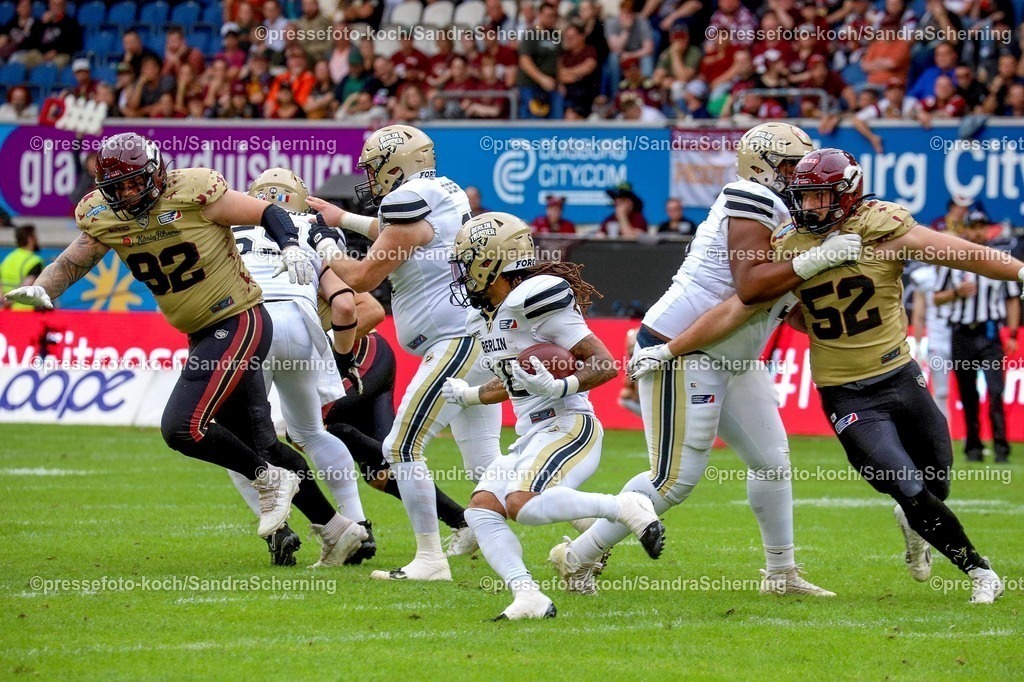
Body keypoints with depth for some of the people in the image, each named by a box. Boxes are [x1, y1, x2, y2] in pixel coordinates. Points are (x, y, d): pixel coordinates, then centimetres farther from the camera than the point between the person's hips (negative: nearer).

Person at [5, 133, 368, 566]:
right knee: (256, 442, 13)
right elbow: (72, 263, 4)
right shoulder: (102, 217, -2)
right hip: (202, 336, 8)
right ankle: (335, 528, 24)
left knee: (182, 427, -19)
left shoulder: (193, 193, -19)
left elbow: (266, 213, -13)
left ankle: (270, 480, 2)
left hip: (239, 323, -8)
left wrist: (291, 246, -30)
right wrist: (41, 290, -16)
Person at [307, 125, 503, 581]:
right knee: (483, 463, 10)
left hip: (457, 342, -10)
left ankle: (430, 560, -4)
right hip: (480, 340, 10)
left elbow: (362, 278, -7)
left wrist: (325, 243, 10)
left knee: (402, 448, -5)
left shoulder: (411, 205, -13)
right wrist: (344, 219, 42)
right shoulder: (445, 195, 16)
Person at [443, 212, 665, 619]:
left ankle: (625, 508, -18)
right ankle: (529, 599, -14)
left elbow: (605, 365, -15)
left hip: (568, 426, -10)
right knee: (481, 509, -7)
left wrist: (561, 387, -29)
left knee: (522, 504, -31)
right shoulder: (484, 317, 16)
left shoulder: (535, 300, -14)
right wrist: (468, 396, 35)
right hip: (530, 435, 10)